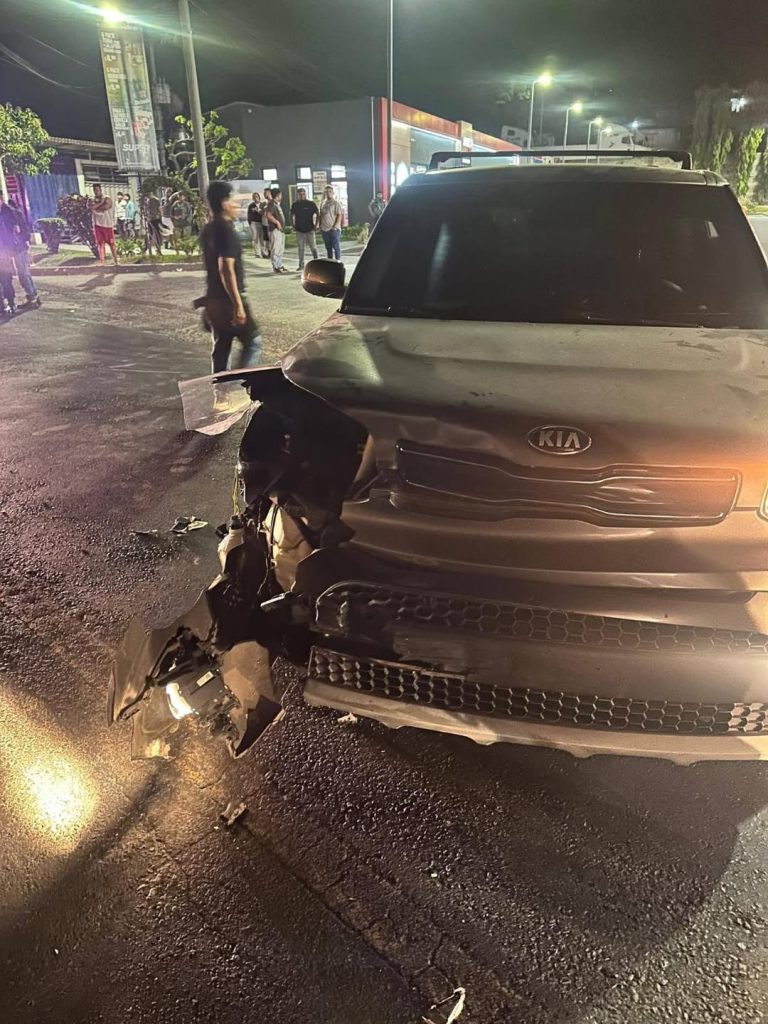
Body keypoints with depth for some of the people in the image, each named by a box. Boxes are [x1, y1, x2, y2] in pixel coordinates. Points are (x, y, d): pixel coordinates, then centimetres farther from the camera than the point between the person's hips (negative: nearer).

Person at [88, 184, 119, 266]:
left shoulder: (107, 199, -1)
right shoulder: (91, 200, 7)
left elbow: (105, 207, -18)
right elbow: (91, 207, -13)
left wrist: (95, 207, -7)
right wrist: (101, 203, -12)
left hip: (108, 225, -2)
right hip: (98, 225, 2)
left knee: (111, 243, 2)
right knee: (100, 243, 0)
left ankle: (116, 261, 9)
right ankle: (101, 261, -1)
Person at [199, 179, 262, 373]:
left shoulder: (208, 230, 12)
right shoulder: (226, 231, -17)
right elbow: (226, 269, -24)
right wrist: (238, 304, -25)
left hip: (213, 299, 9)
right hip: (228, 300, -9)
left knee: (220, 347, 13)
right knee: (253, 341, 1)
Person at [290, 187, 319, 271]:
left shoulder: (311, 204, -2)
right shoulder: (295, 205, 5)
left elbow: (317, 214, 1)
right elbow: (292, 216, 15)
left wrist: (315, 225, -7)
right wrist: (293, 225, 6)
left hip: (310, 229, -2)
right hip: (299, 230, 3)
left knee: (313, 247, -2)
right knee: (301, 248, 6)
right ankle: (301, 265, 12)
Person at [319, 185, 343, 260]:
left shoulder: (336, 202, -4)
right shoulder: (322, 203, 14)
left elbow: (339, 215, -10)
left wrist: (336, 225, -19)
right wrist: (320, 225, 11)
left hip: (334, 229, -6)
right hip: (324, 229, 6)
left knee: (336, 246, -5)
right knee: (328, 247, 12)